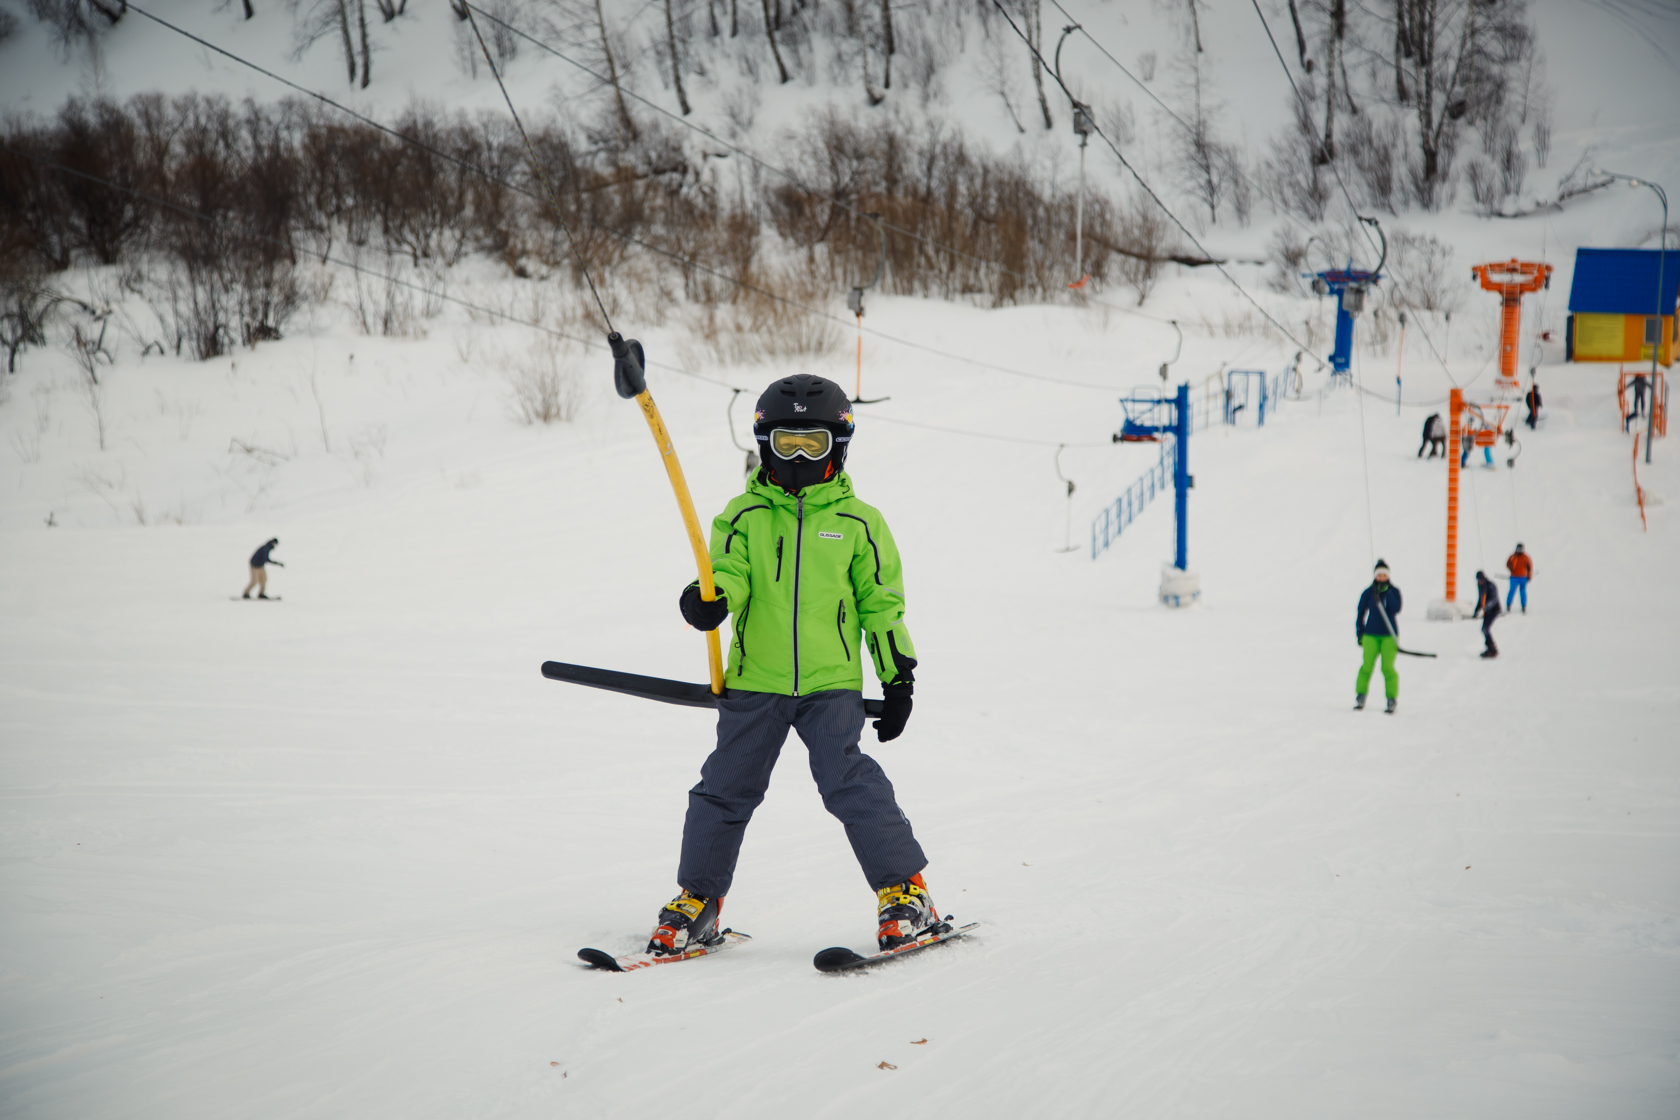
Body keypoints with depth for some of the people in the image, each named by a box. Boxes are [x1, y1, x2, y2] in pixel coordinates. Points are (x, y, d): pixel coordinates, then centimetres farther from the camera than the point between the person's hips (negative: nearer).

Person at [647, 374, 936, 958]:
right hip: (755, 683, 2)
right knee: (726, 788, 5)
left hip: (832, 685, -2)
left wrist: (899, 679, 9)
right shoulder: (744, 515, 6)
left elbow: (882, 605, 10)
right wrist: (709, 599, -30)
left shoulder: (858, 523, 6)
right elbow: (728, 571, -5)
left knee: (849, 782, -14)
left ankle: (905, 892, -3)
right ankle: (697, 899, 21)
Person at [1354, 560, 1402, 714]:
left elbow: (1396, 609, -12)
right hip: (1371, 635, 1)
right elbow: (1360, 613, 10)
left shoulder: (1394, 591, 3)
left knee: (1387, 668, -8)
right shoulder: (1368, 593, 3)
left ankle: (1392, 700, -2)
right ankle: (1360, 697, 4)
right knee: (1367, 666, -8)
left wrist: (1386, 593, -17)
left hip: (1389, 635, -1)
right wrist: (1359, 633, 5)